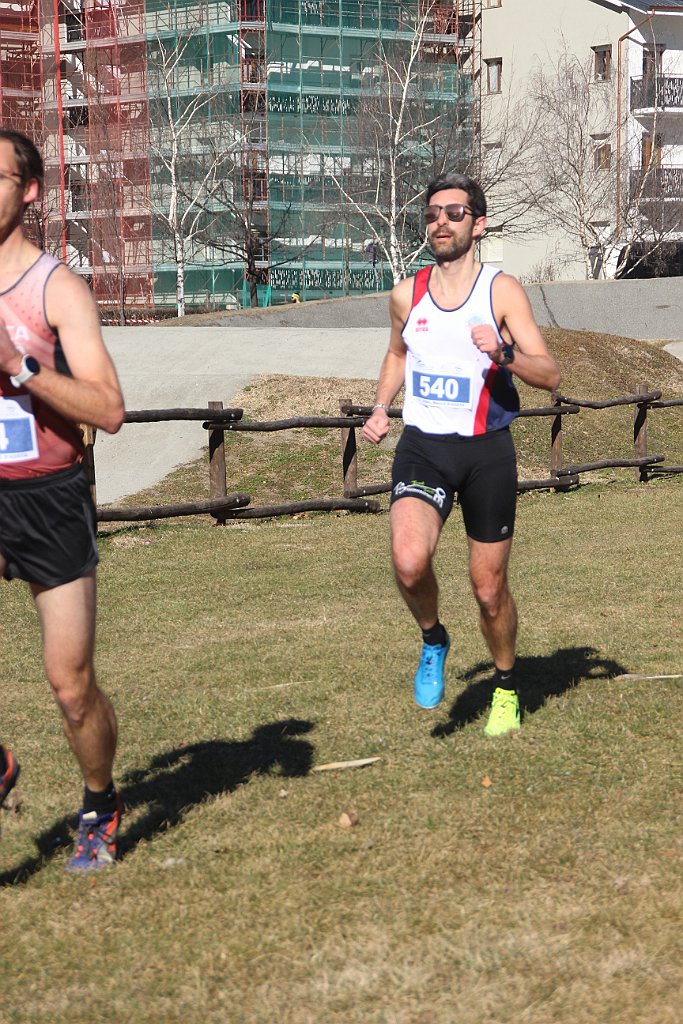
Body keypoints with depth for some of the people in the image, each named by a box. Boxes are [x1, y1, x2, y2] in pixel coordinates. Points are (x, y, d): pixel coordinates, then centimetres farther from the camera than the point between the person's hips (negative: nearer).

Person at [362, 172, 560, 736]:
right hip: (422, 446, 2)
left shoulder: (502, 290, -5)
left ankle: (507, 687, 33)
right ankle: (434, 640, 7)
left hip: (486, 451, -1)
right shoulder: (406, 294, 6)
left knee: (489, 588, 7)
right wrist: (380, 409, 11)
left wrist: (504, 352, -30)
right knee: (409, 560, -25)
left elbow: (551, 375, -11)